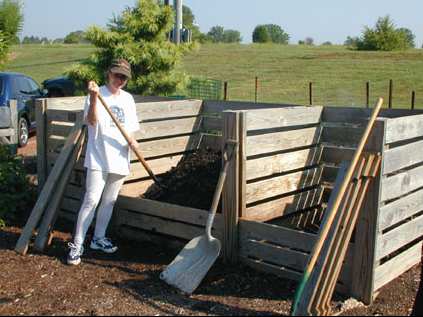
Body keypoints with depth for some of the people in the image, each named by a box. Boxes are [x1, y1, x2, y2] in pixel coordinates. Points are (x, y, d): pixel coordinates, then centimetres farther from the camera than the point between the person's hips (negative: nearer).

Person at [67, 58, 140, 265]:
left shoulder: (128, 99, 12)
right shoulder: (96, 94, -5)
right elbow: (92, 120, -20)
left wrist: (132, 140, -3)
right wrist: (94, 98, -35)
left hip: (119, 159, 6)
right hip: (98, 157, -6)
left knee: (109, 201, 13)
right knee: (91, 200, -11)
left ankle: (98, 239, 28)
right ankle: (77, 245, -3)